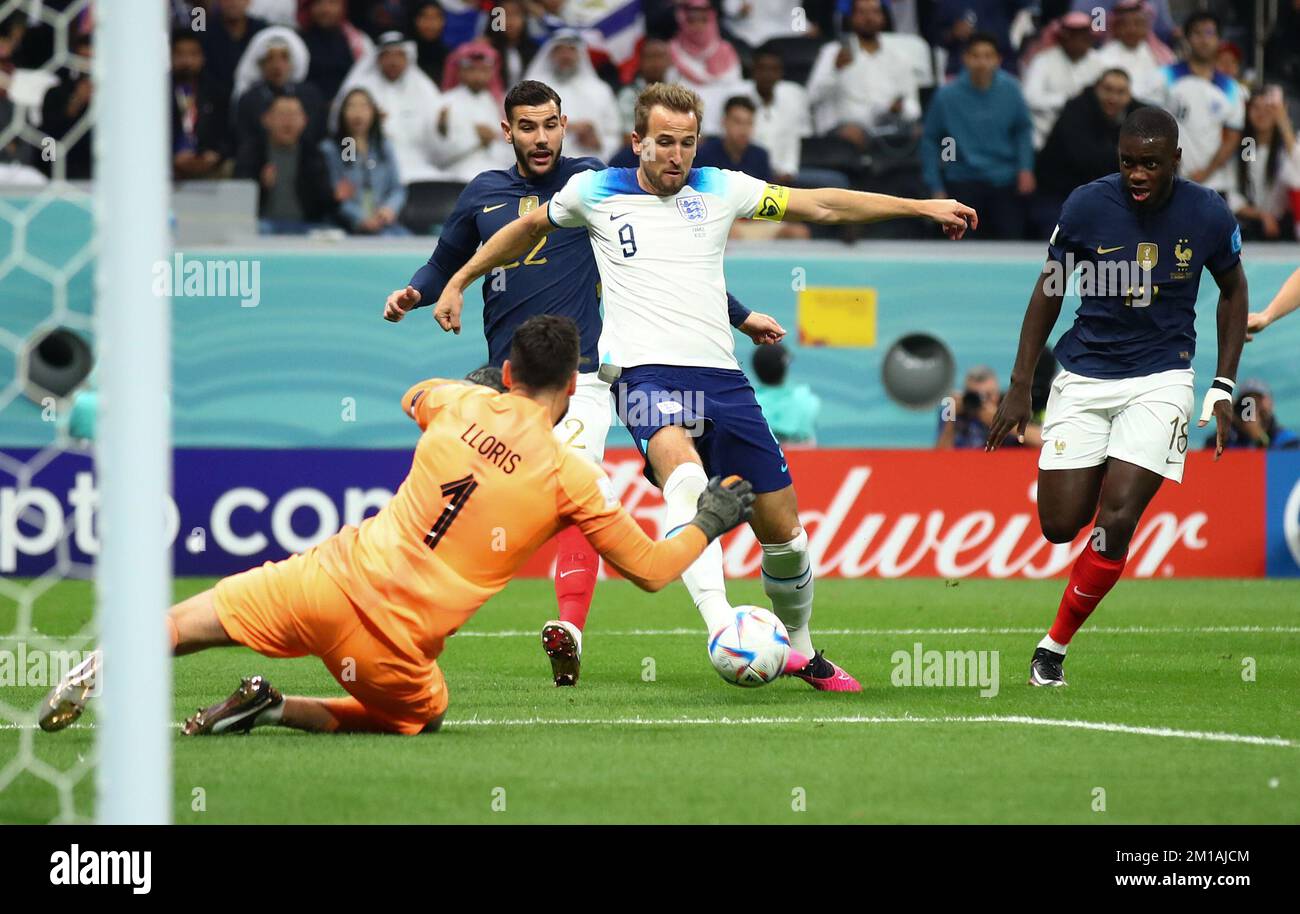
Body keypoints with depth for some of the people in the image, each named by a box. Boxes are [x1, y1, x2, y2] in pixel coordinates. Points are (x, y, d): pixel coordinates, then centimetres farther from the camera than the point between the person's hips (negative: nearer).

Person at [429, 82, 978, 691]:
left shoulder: (718, 189, 12)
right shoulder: (594, 192, 8)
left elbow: (821, 205, 12)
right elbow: (529, 228, 27)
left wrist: (921, 207, 8)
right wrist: (458, 282, 28)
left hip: (721, 375, 4)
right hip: (646, 368, -4)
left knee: (781, 525, 3)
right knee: (685, 477, -34)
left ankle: (802, 652, 26)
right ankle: (722, 629, -49)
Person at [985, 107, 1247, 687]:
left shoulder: (1208, 215, -8)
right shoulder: (1088, 205, -10)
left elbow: (1233, 291, 10)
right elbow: (1049, 289, 3)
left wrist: (1223, 389, 5)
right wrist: (1020, 387, 1)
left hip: (1160, 378, -1)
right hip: (1085, 375, 1)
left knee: (1116, 522, -16)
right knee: (1060, 525, -2)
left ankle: (1055, 645, 0)